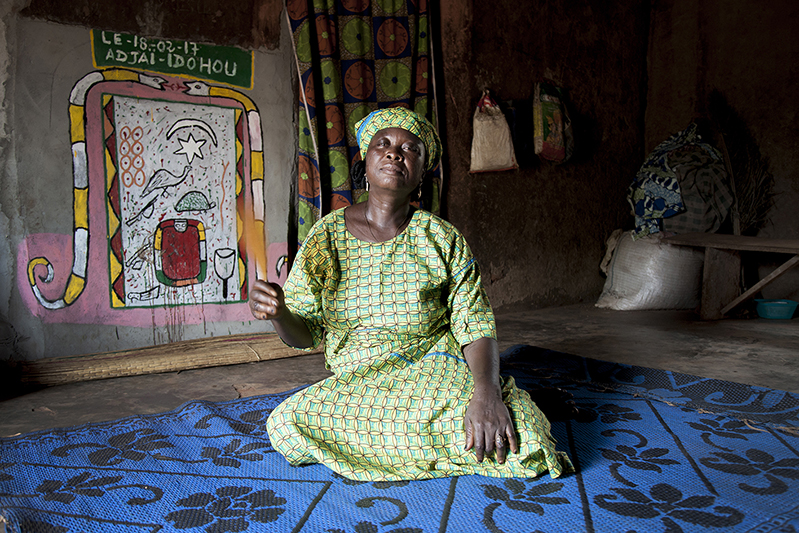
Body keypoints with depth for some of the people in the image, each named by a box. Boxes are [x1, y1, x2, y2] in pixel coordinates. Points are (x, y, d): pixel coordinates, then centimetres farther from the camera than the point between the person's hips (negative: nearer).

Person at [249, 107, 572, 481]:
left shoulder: (443, 239, -3)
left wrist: (486, 392, -27)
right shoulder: (326, 236, -1)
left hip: (434, 374, -2)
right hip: (354, 386, 2)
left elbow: (476, 328, -7)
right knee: (285, 426, -24)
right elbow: (303, 334, 1)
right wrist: (278, 313, -24)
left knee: (516, 441, -27)